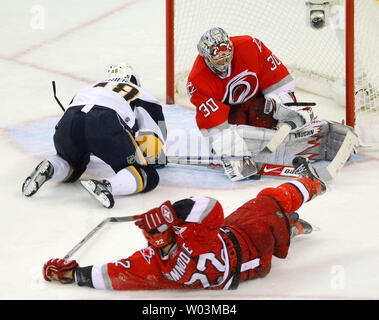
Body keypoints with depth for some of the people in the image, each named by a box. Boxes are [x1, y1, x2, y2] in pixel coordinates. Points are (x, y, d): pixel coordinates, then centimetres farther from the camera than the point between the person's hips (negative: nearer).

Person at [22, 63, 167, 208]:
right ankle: (106, 185, -26)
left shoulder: (90, 88, 44)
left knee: (72, 166, 34)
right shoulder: (141, 94, 32)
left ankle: (50, 167, -1)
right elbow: (157, 135, 22)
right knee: (149, 176, 4)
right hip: (107, 124, -5)